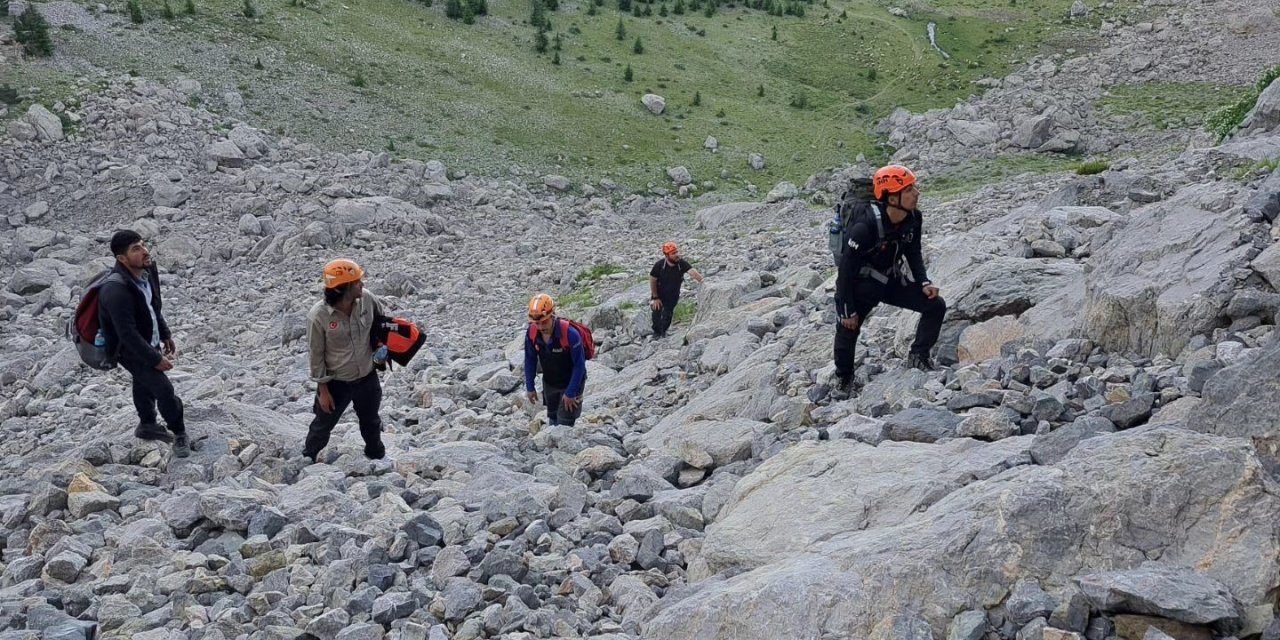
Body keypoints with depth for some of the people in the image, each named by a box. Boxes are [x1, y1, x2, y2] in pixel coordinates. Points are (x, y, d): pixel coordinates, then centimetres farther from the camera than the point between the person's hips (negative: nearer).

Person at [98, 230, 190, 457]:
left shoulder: (148, 270, -10)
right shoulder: (116, 291, -36)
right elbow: (128, 334, -32)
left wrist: (166, 335, 13)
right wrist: (155, 359, -26)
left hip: (150, 342, 8)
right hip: (131, 350, -8)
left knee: (144, 383, 27)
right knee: (164, 389, -10)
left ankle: (147, 425, 49)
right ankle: (180, 435, 10)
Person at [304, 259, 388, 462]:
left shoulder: (366, 298, -18)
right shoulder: (318, 316, -28)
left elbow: (381, 318, 7)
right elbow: (316, 355, -16)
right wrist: (323, 389, -10)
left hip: (367, 377, 4)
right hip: (337, 383, -4)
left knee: (371, 421, 26)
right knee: (323, 424, 18)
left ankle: (376, 455, 52)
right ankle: (307, 458, 44)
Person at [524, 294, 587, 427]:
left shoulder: (570, 334, -33)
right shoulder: (531, 333, -19)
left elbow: (579, 365, -24)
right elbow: (530, 360, -3)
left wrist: (570, 393, -21)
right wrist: (530, 387, -2)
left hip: (571, 383, -5)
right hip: (549, 383, 5)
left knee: (564, 424, -8)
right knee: (553, 420, 19)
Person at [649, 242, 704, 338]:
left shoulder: (682, 263, -26)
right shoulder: (659, 265, -27)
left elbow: (692, 271, -42)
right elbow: (652, 281, -15)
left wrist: (700, 279, -61)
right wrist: (655, 298, -11)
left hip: (673, 296, 1)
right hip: (659, 295, -1)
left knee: (668, 316, 11)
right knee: (657, 314, 9)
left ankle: (663, 332, 38)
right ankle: (656, 332, 37)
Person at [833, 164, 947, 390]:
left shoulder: (913, 218, -13)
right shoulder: (866, 225, -32)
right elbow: (846, 267, -25)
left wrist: (924, 282, -7)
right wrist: (847, 311, -21)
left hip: (891, 280, 6)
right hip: (861, 285, -5)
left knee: (935, 305, -7)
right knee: (847, 332, -1)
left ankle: (918, 357, 6)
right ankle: (844, 382, 24)